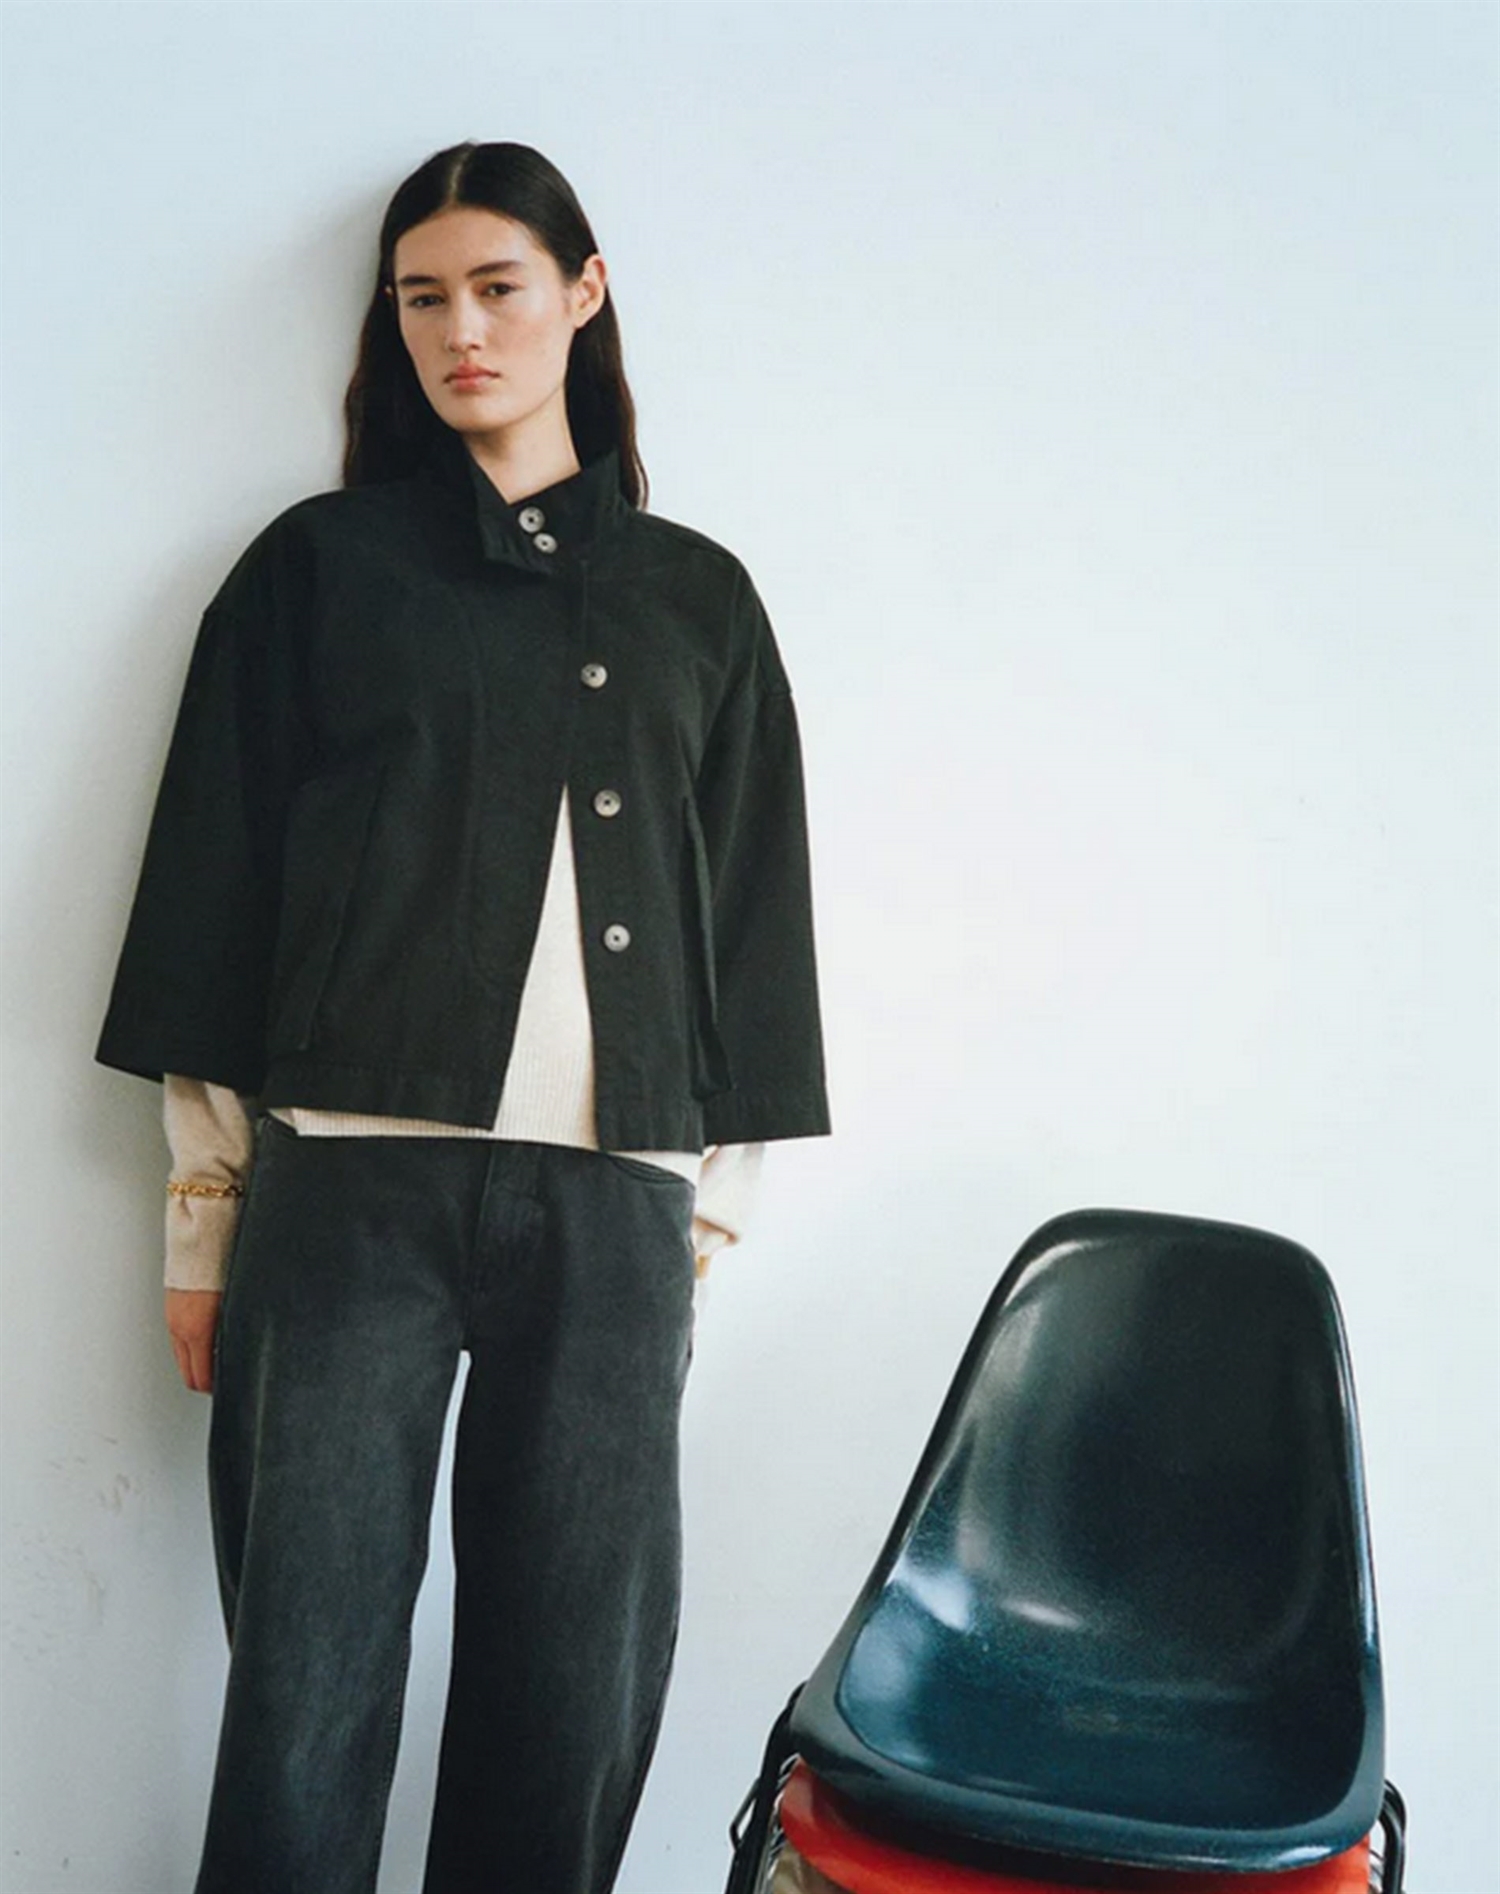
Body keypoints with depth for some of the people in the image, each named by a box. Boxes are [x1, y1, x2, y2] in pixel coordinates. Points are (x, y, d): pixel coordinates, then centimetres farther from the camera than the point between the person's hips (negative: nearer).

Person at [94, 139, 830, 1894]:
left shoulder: (699, 598, 15)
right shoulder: (321, 565, 11)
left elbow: (749, 929, 14)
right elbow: (214, 890, 7)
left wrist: (714, 1217, 8)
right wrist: (204, 1216, 2)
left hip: (613, 1202, 2)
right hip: (350, 1184, -1)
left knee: (581, 1688, 5)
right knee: (307, 1678, -1)